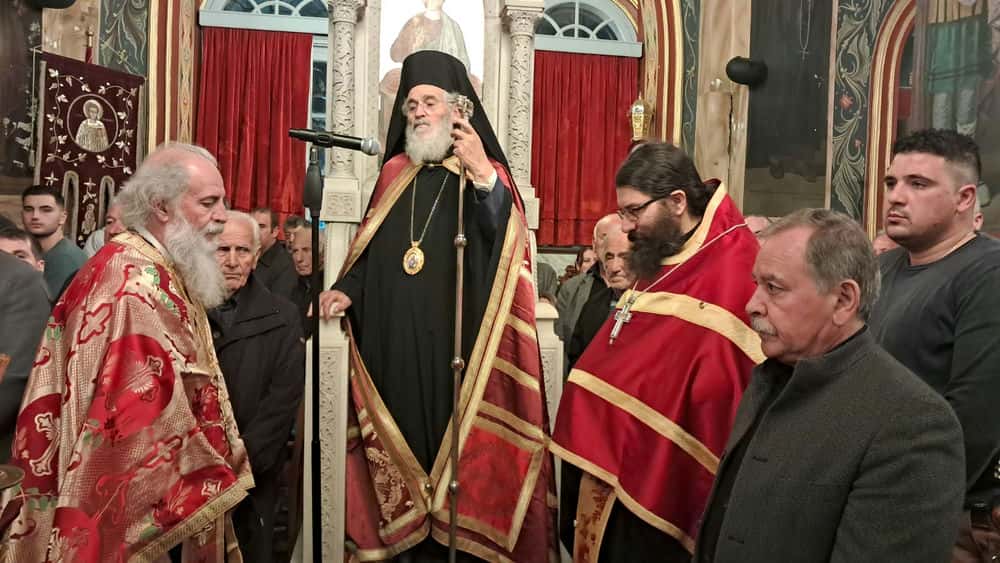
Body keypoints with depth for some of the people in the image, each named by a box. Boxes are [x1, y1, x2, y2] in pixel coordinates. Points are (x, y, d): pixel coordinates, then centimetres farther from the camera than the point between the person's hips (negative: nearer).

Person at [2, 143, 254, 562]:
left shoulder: (160, 274, 11)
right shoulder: (136, 285, -21)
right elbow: (141, 414, -26)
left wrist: (220, 470, 10)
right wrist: (218, 480, -16)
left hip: (168, 503, 10)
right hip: (141, 516, -10)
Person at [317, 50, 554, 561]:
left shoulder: (486, 174, 2)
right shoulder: (394, 173, 14)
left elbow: (508, 245, -16)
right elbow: (370, 252, 17)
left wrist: (482, 173, -26)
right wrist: (347, 289, -1)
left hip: (455, 344, -4)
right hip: (395, 345, 4)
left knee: (454, 442, -1)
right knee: (404, 436, 7)